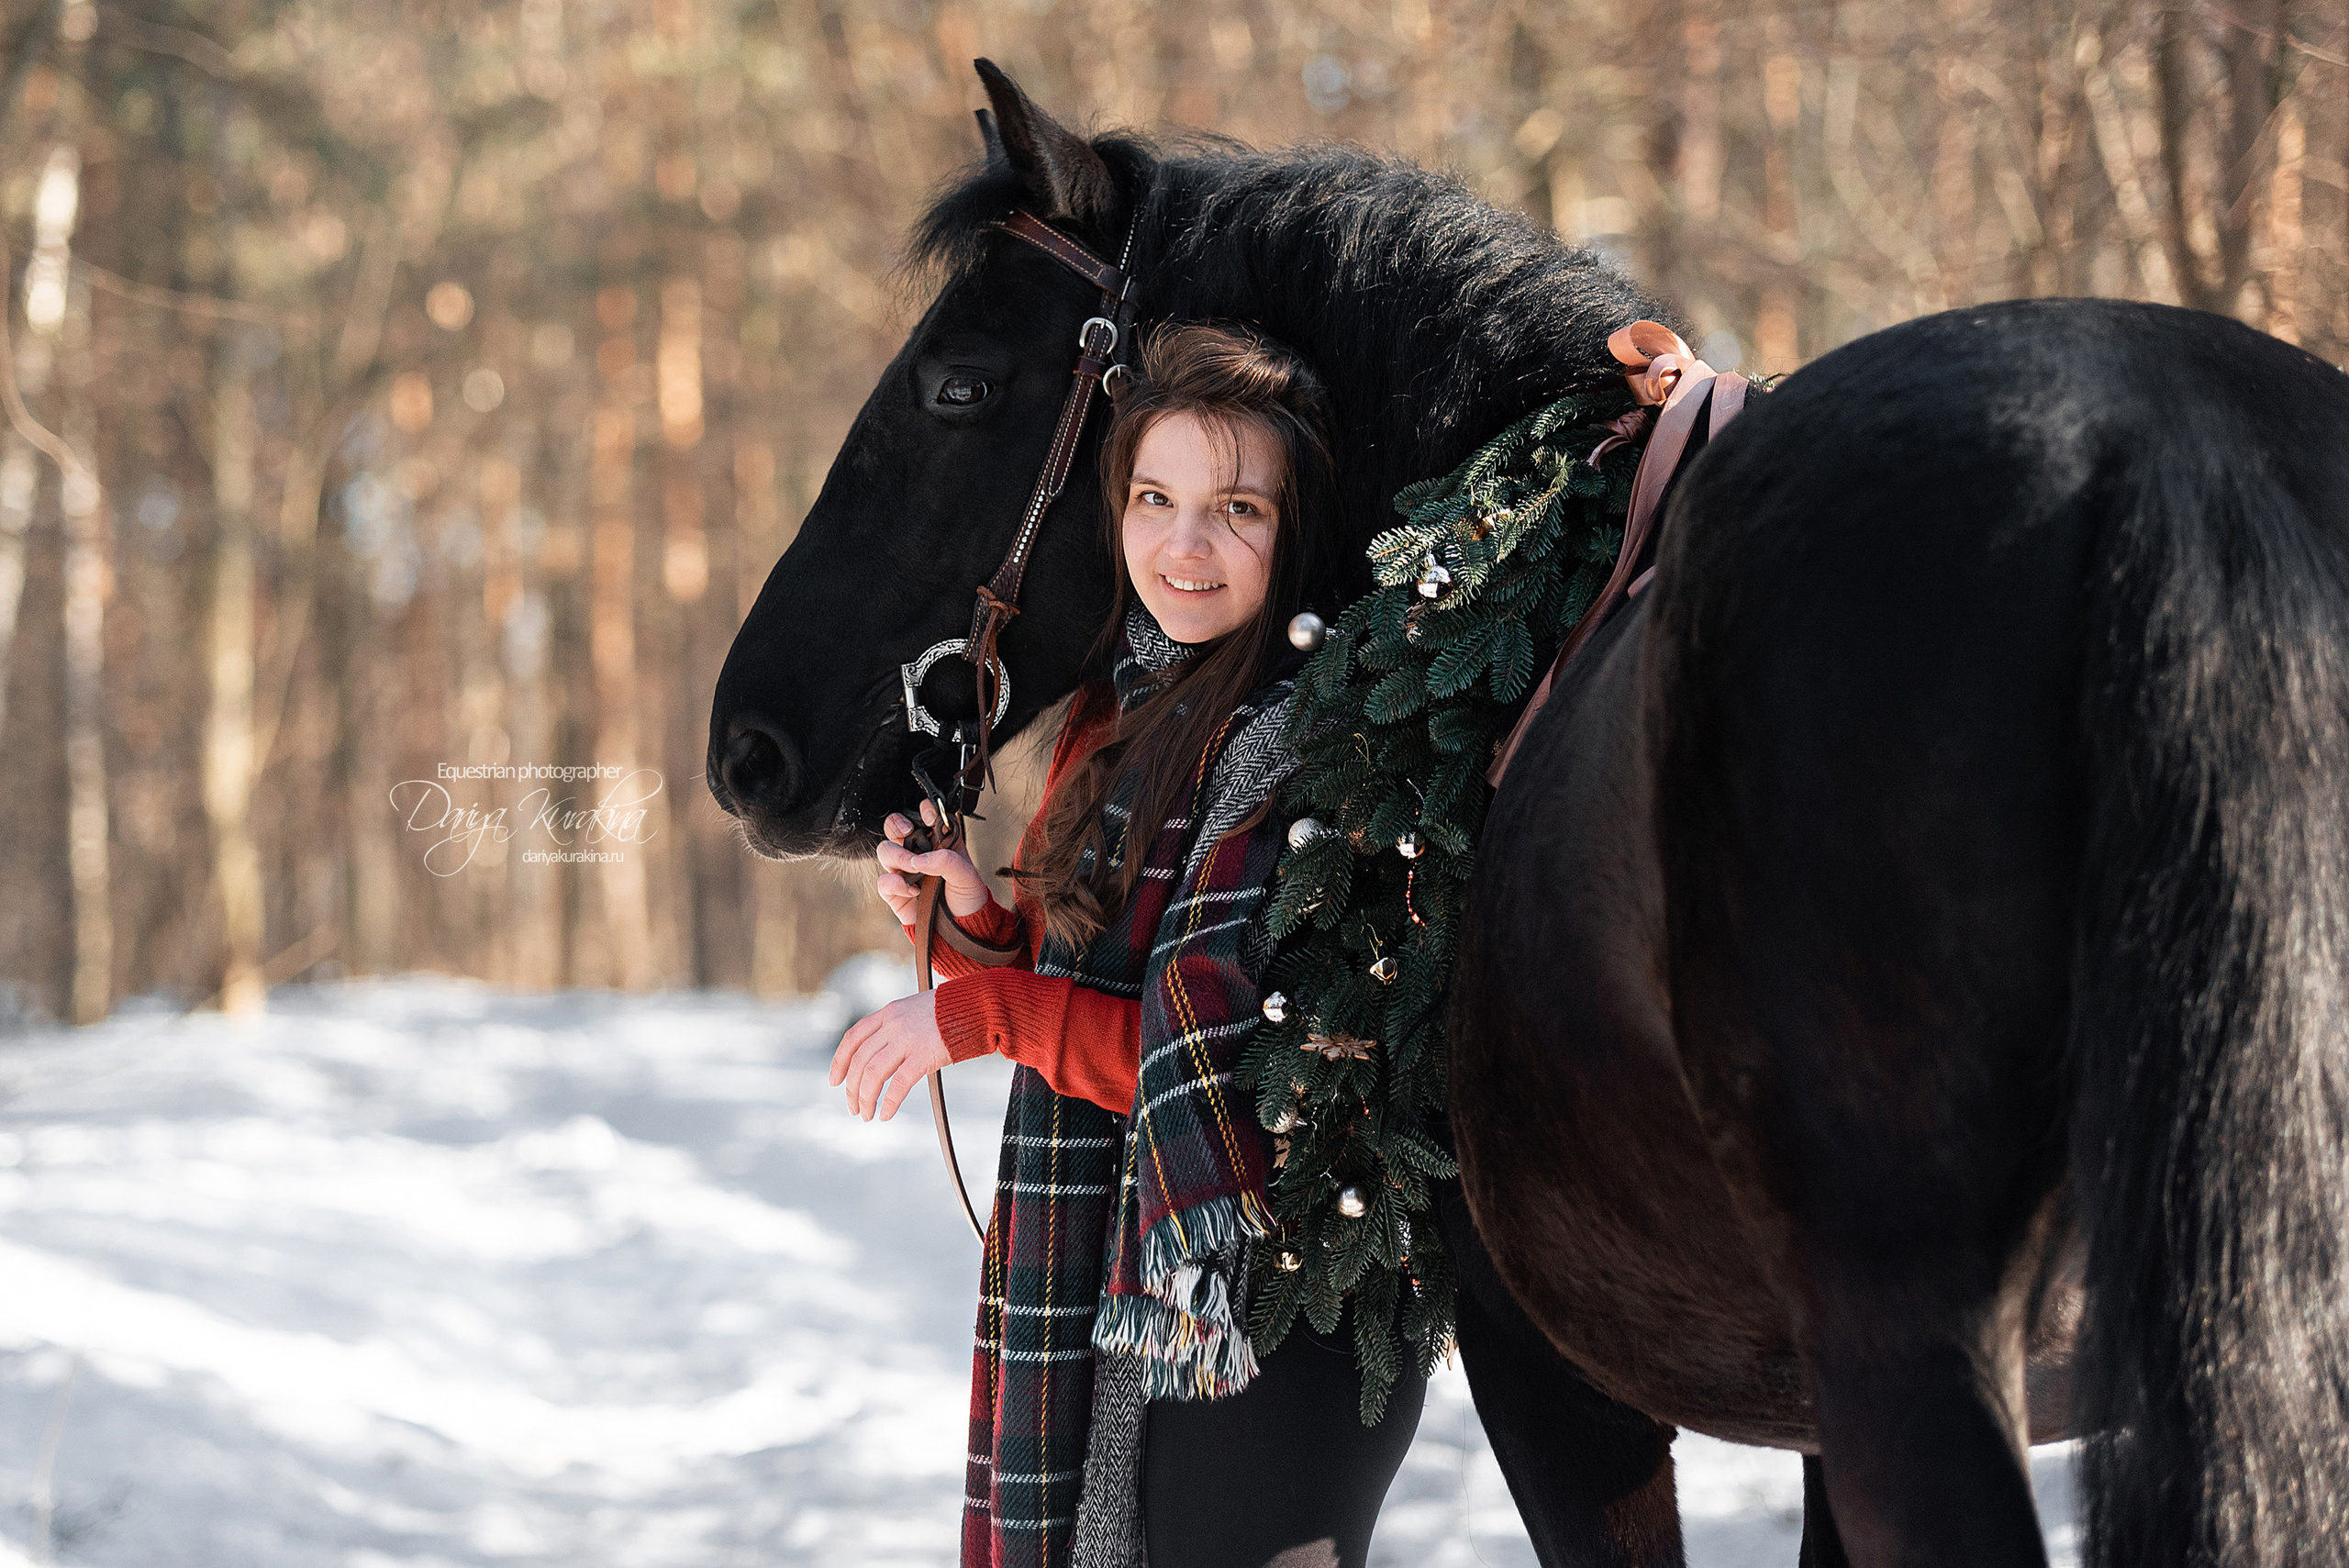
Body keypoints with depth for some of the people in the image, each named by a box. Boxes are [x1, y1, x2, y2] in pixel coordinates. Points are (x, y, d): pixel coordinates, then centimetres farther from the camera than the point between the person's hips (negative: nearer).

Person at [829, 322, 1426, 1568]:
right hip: (1120, 1302, 9)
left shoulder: (1309, 742, -16)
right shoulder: (1121, 711, 11)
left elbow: (1249, 1061, -21)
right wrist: (973, 919, -1)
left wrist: (982, 1012, -14)